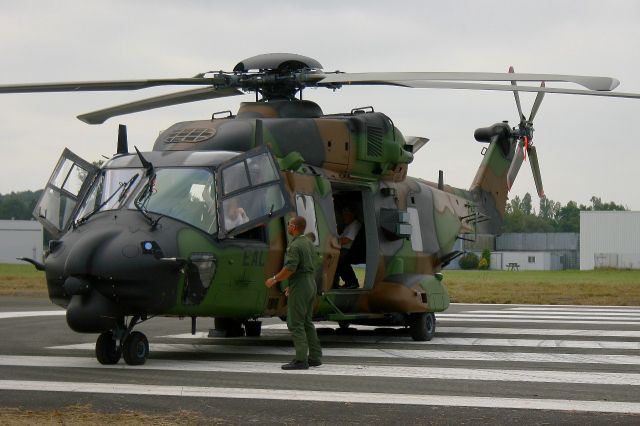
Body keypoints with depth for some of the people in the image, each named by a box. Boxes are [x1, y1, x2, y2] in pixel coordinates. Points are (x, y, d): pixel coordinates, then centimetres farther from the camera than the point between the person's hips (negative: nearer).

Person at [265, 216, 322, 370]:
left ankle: (301, 360, -9)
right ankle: (315, 356, 14)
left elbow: (290, 269, -24)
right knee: (306, 322, 15)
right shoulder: (309, 243, 14)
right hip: (311, 284, 10)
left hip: (300, 287, -10)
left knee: (295, 324, -6)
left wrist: (274, 279, -12)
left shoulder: (295, 246, -16)